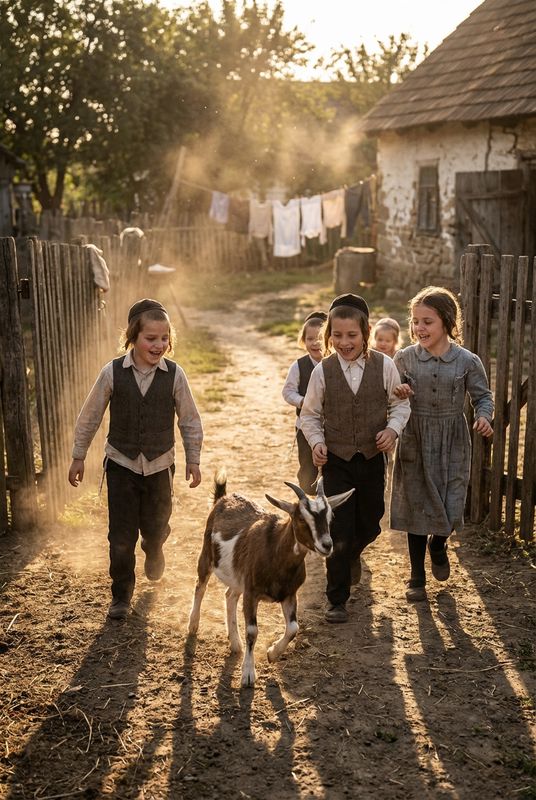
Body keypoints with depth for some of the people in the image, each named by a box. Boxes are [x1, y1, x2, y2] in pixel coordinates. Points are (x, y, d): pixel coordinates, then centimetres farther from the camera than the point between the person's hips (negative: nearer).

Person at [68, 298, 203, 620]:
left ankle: (153, 551, 51)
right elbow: (90, 417, 0)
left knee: (156, 526, 15)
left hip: (160, 465, 1)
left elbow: (190, 421, 1)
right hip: (121, 463, -1)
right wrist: (78, 457, 6)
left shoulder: (174, 374, -11)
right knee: (121, 536, 0)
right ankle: (122, 596, 18)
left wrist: (194, 461, 5)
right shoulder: (113, 372, -12)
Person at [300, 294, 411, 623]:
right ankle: (337, 600, 12)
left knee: (370, 524, 16)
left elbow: (400, 404, 5)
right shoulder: (323, 371, -7)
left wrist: (393, 428, -14)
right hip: (336, 461, -2)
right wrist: (317, 442, -13)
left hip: (372, 459, 2)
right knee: (339, 532, -3)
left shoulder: (384, 366, -6)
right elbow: (310, 415, 3)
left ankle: (353, 552, 53)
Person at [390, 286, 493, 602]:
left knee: (451, 509, -1)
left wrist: (484, 416, -19)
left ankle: (438, 544, 37)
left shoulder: (467, 361, -9)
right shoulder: (405, 357, -5)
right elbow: (393, 393, 10)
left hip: (453, 445, -1)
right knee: (416, 508, 7)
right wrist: (399, 393, -13)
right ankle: (417, 577, 24)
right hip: (415, 443, 1)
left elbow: (483, 396, 2)